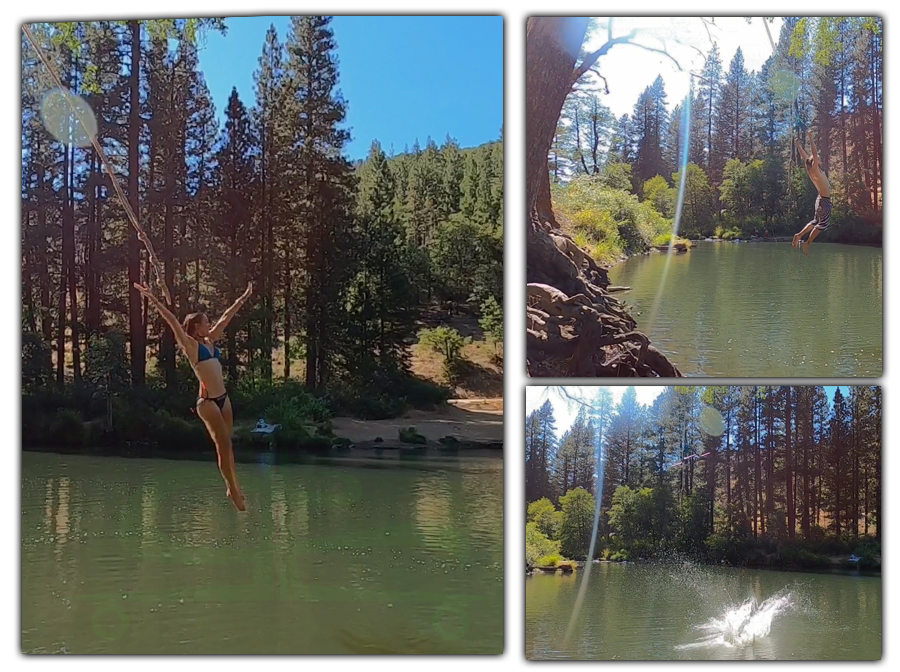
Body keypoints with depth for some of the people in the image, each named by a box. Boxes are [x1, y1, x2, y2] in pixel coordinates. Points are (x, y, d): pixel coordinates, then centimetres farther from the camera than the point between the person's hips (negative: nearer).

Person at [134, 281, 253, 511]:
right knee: (223, 442, -7)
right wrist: (153, 300, -19)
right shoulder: (190, 344, -4)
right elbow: (171, 320, -12)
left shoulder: (210, 341, 16)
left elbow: (226, 317, 24)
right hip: (207, 400, -7)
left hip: (223, 397, 7)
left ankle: (232, 486, 14)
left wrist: (244, 297, 33)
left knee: (226, 442, 10)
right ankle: (232, 488, -3)